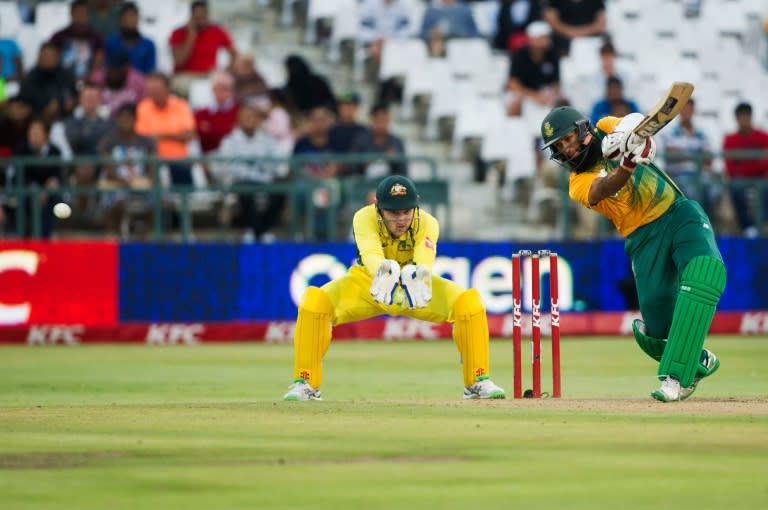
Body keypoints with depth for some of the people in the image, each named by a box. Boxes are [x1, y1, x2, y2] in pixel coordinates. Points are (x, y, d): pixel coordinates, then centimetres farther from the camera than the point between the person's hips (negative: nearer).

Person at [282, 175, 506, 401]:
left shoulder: (427, 223, -26)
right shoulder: (364, 219, -29)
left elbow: (425, 261, -44)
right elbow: (370, 254, -48)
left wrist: (417, 276, -69)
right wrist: (383, 271, -72)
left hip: (413, 282, 1)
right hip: (367, 280, -1)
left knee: (469, 302, -25)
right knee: (314, 301, -29)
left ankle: (477, 382, -6)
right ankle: (305, 385, -14)